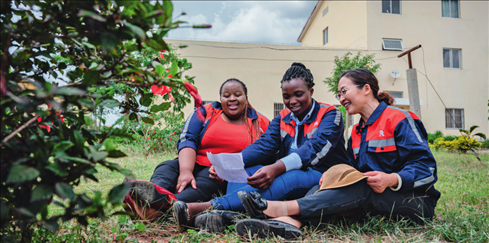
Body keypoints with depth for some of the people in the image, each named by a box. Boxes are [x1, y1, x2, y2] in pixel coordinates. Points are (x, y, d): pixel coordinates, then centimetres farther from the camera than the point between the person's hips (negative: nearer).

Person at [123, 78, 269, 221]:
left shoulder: (260, 123, 13)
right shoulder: (205, 113, 13)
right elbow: (187, 140, -2)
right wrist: (186, 171, -24)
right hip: (195, 165, 2)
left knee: (205, 182, -36)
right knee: (166, 167, -29)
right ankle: (153, 193, -63)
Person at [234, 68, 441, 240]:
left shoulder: (398, 119, -8)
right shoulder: (357, 132, 16)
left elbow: (426, 166, -14)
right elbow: (355, 173, 13)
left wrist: (392, 180, -32)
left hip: (416, 201, -6)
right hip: (374, 197, 6)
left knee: (362, 188, -34)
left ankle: (282, 207, -44)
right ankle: (289, 222, -48)